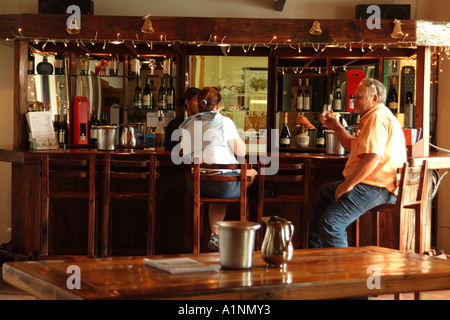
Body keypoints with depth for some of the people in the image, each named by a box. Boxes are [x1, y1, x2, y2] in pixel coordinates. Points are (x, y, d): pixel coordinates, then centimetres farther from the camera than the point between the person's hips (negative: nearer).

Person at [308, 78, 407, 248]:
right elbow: (353, 147, 30)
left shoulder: (377, 117, -16)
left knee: (330, 222, -25)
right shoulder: (373, 116, 21)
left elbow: (372, 157, -27)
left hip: (378, 189, -12)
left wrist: (348, 185, -21)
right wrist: (337, 128, 17)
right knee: (324, 192, 30)